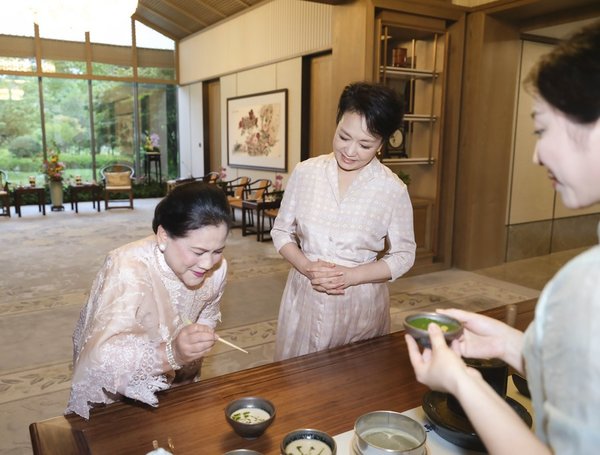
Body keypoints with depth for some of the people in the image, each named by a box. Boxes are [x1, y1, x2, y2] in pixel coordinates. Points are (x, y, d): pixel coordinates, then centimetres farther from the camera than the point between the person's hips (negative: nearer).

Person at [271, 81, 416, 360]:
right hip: (304, 298, 2)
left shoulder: (393, 190, -9)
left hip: (361, 305, -1)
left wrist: (351, 276, -15)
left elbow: (403, 255, -2)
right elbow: (281, 231, 4)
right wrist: (307, 267, -13)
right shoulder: (305, 173, -4)